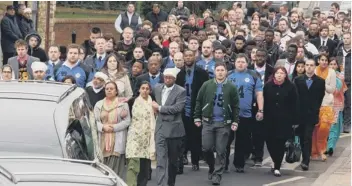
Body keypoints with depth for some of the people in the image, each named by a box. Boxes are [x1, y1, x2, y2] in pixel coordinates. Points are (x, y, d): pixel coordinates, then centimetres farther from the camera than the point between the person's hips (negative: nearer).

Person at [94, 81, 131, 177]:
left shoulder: (123, 104, 7)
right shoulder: (99, 104, 16)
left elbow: (127, 121, 1)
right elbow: (95, 121, 9)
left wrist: (114, 127, -9)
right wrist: (103, 127, -10)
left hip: (117, 141, -2)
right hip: (103, 140, 2)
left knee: (115, 167, -10)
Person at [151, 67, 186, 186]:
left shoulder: (181, 91, -5)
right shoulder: (157, 88, 10)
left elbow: (178, 108, -17)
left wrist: (159, 108, -13)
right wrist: (155, 109, 8)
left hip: (174, 129, -2)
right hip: (160, 127, 2)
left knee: (173, 159, 11)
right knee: (161, 158, -10)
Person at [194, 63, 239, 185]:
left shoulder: (231, 87, 0)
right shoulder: (207, 85, 2)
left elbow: (236, 106, 3)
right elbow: (199, 102, 7)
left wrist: (235, 122, -4)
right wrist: (197, 118, 3)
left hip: (224, 123, -1)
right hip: (208, 121, 1)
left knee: (221, 151, 0)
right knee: (206, 148, 0)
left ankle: (217, 174, 8)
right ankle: (212, 167, 25)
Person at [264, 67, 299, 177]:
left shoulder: (290, 87, -1)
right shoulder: (268, 86, 4)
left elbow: (294, 105, -2)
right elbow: (263, 103, 5)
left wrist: (295, 121, -6)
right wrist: (262, 115, -1)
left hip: (284, 121, -2)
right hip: (270, 120, 2)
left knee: (280, 143, -2)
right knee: (270, 142, 0)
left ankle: (277, 167, 8)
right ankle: (276, 164, 23)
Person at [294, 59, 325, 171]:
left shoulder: (320, 81, 2)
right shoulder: (298, 80, 5)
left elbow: (321, 98, 5)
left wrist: (316, 109, 1)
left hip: (312, 114, -2)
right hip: (300, 114, 2)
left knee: (308, 138, -9)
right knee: (302, 137, 9)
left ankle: (305, 161, -12)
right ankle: (305, 159, 22)